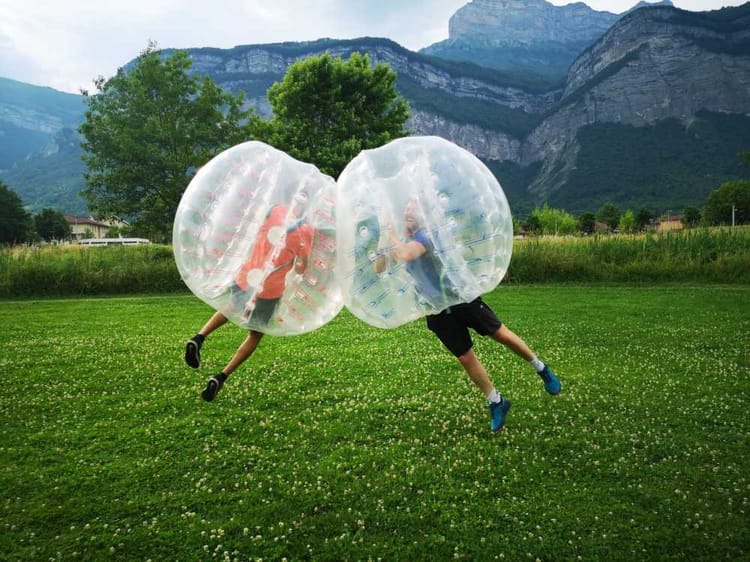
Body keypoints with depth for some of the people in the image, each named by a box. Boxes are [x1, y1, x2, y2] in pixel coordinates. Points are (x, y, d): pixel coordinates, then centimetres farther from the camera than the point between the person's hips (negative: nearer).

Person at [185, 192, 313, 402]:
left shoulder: (275, 211, 2)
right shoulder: (305, 230, -9)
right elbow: (300, 270, -7)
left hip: (245, 277, 4)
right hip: (270, 290, -3)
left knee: (229, 309, 33)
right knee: (255, 336, 15)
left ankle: (199, 337, 9)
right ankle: (221, 378, 5)